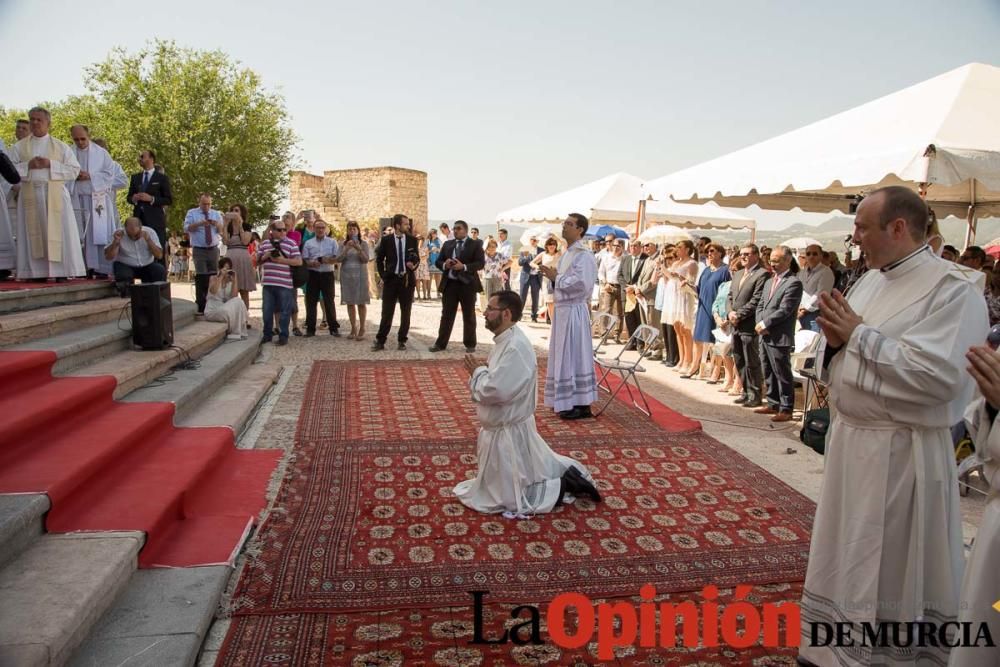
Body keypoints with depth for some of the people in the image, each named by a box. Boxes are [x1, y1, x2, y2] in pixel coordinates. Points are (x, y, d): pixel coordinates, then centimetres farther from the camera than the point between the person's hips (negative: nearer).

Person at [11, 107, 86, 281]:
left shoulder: (61, 146, 9)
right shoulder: (19, 146, 12)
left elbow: (74, 170, 2)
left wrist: (51, 164, -9)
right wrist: (28, 165, -8)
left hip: (55, 196, -1)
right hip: (30, 194, 1)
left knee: (58, 233, -4)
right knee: (33, 233, -1)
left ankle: (61, 270, -3)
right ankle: (37, 271, 0)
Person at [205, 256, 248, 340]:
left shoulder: (231, 281, 7)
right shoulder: (213, 278, 3)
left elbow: (234, 297, -11)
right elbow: (213, 291, -20)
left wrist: (235, 279, -13)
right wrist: (221, 276, -22)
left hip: (226, 309, 3)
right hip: (212, 311, -3)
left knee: (238, 302, -28)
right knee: (226, 311, -36)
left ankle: (238, 333, -21)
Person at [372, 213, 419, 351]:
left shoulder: (412, 239, 3)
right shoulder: (386, 239, -1)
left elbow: (417, 257, 12)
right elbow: (379, 259, 6)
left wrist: (414, 265, -9)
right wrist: (383, 276, -1)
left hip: (407, 280, 2)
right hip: (391, 279, -2)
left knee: (406, 312, 7)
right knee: (386, 312, 1)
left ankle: (401, 341, 18)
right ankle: (380, 341, 9)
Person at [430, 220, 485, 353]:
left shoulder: (475, 244, 0)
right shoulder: (447, 244, 13)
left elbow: (481, 263, -10)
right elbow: (438, 261, 12)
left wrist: (464, 267, -22)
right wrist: (444, 265, -11)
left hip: (467, 284, -3)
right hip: (449, 284, 3)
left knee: (469, 316, 6)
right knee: (446, 315, 5)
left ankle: (470, 344, 16)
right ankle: (440, 343, 11)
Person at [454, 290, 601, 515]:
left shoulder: (515, 347, -27)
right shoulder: (506, 340, 4)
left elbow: (495, 391, -31)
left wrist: (477, 371, -14)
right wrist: (481, 370, -3)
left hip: (508, 432, -10)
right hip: (503, 427, 10)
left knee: (509, 498, 2)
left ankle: (564, 487, 5)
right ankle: (567, 474, 26)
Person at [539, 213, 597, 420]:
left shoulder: (584, 255, -14)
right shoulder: (567, 253, 15)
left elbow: (581, 284, -24)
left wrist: (556, 277, -15)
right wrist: (554, 276, 2)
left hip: (574, 311, -9)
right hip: (562, 309, 9)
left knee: (574, 356, -4)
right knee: (564, 356, 13)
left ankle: (582, 405, 4)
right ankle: (566, 401, 23)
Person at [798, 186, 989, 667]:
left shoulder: (954, 289, -14)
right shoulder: (869, 280, 10)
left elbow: (939, 375, -27)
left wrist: (859, 334, -18)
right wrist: (836, 339, -6)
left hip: (901, 451, -8)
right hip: (849, 438, 8)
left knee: (897, 569, 8)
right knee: (843, 559, 20)